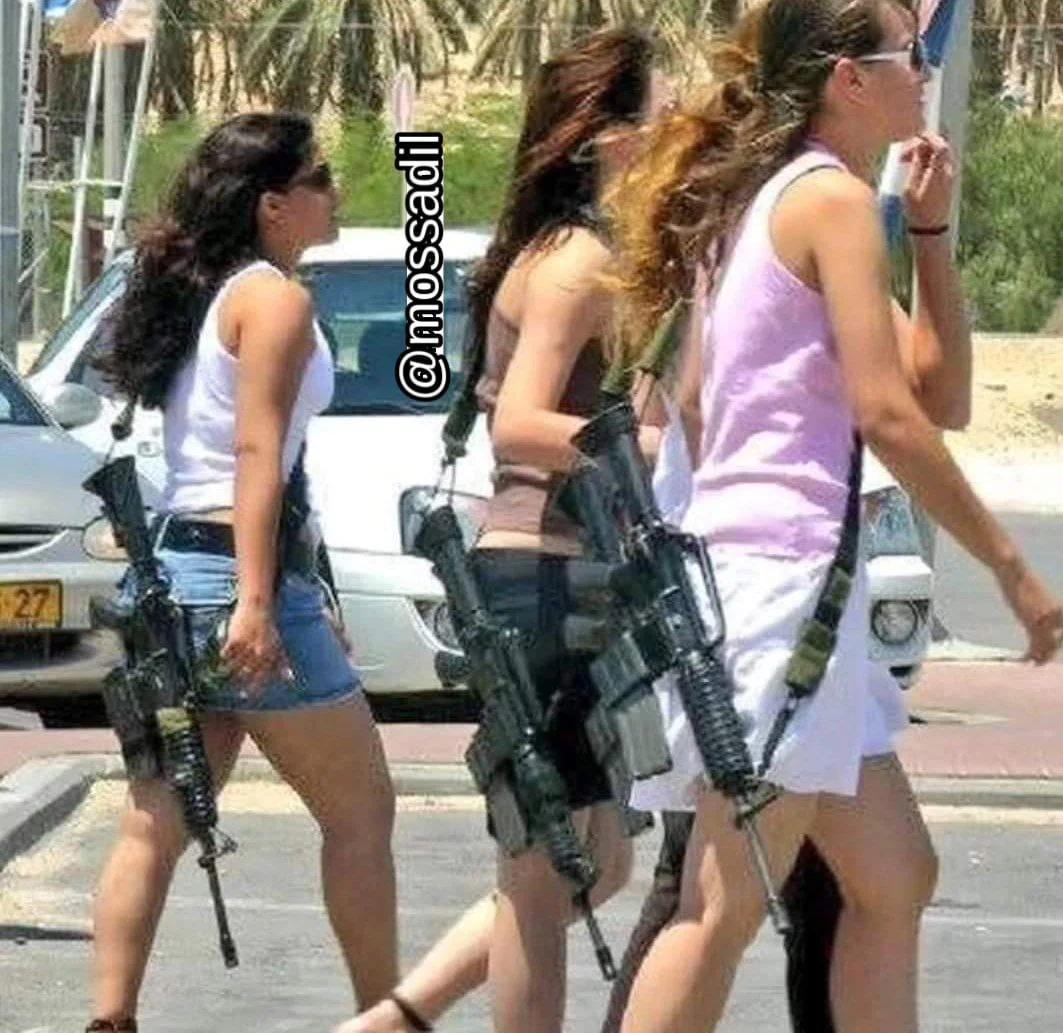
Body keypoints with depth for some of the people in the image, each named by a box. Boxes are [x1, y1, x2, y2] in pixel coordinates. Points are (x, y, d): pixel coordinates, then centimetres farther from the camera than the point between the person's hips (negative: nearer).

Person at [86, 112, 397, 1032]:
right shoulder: (275, 298, -8)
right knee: (360, 810, 3)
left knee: (157, 826, 4)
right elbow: (259, 454, -17)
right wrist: (256, 602, -24)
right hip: (240, 574, -9)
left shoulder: (195, 293, 18)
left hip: (173, 570, 9)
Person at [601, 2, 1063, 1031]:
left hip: (753, 572, 10)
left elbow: (938, 395, 19)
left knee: (893, 880, 13)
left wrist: (930, 231, 12)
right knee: (726, 911, -11)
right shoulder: (834, 197, -8)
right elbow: (887, 414, -16)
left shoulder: (769, 199, 20)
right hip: (783, 569, -10)